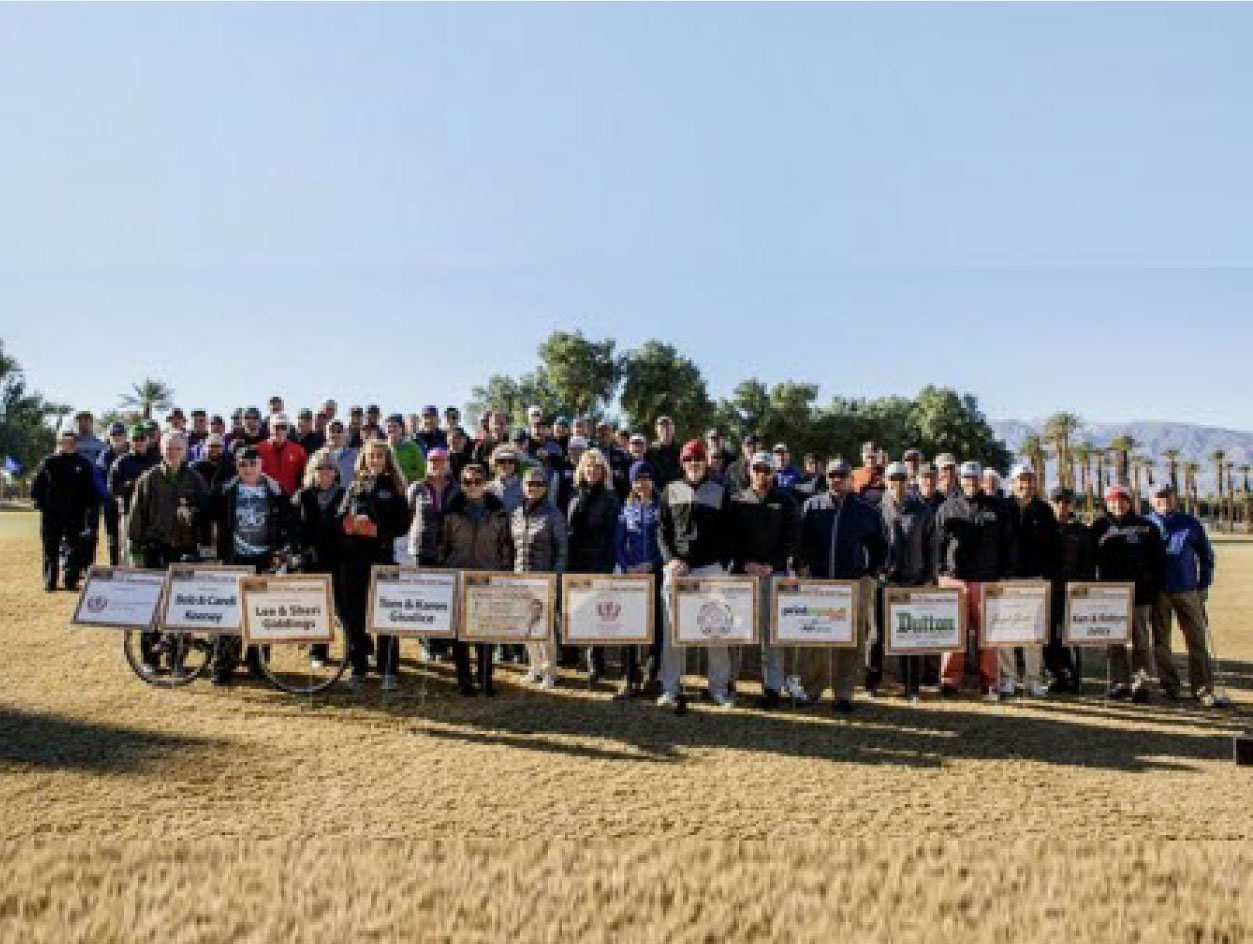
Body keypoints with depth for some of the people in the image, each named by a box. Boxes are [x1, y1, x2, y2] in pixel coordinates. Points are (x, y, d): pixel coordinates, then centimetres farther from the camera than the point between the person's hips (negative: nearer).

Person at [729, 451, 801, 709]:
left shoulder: (786, 501, 7)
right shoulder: (737, 501, 9)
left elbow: (793, 538, 2)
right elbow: (730, 536, 5)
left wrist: (772, 565, -8)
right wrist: (744, 563, -8)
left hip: (776, 572, -1)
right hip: (742, 571, 1)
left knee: (772, 630, -1)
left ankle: (773, 686, 5)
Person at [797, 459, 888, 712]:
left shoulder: (866, 511, 6)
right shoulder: (812, 506, 6)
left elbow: (880, 546, 16)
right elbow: (800, 540, 13)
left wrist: (872, 572, 7)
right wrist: (803, 565, 3)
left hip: (856, 583, 0)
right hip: (818, 582, 0)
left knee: (853, 642, 2)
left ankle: (844, 694, 12)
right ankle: (810, 689, 15)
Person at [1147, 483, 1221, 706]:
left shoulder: (1190, 524, 7)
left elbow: (1206, 555, 12)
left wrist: (1204, 586, 6)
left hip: (1187, 589, 0)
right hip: (1158, 592, 0)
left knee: (1197, 641, 0)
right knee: (1160, 642, 5)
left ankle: (1204, 690, 5)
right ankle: (1169, 687, 16)